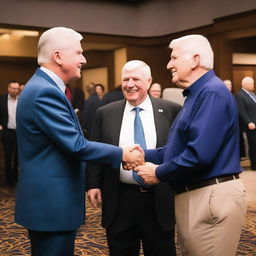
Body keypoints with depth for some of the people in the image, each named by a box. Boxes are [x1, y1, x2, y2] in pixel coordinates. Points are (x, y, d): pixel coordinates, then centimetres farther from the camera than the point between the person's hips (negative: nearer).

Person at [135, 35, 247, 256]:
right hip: (193, 195, 10)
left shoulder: (212, 92, -17)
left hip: (212, 196, -10)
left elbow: (200, 153, -27)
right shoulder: (196, 95, 16)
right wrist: (144, 155, 7)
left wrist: (159, 173, -14)